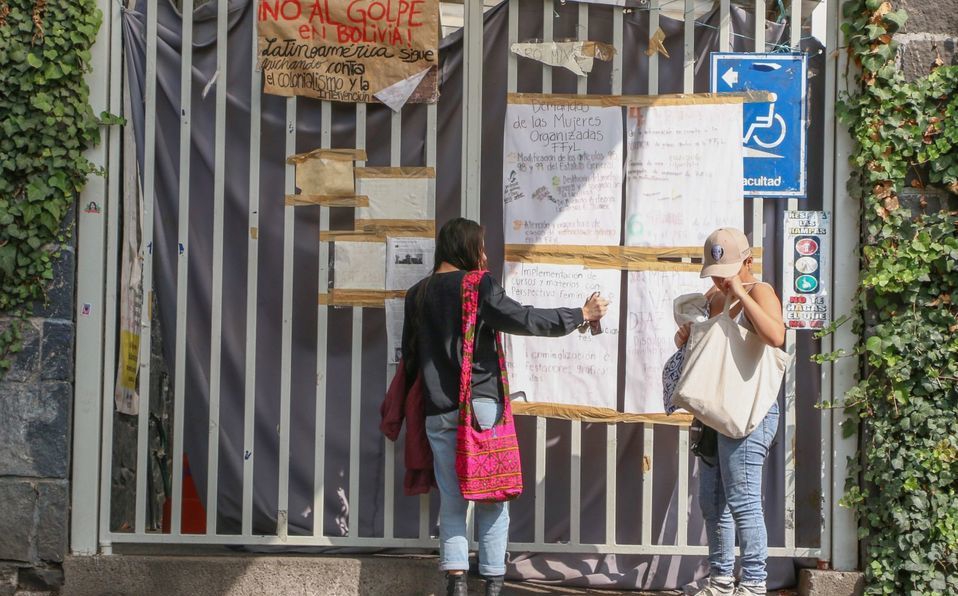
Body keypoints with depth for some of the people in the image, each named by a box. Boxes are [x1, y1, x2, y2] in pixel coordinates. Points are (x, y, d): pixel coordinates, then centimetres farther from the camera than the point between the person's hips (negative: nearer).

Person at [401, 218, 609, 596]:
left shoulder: (416, 296, 13)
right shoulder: (476, 286, -4)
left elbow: (410, 356, 18)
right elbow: (523, 319, -13)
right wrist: (582, 315, -6)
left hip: (437, 413, 4)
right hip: (481, 405, -4)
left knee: (451, 501, 5)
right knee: (492, 498, 4)